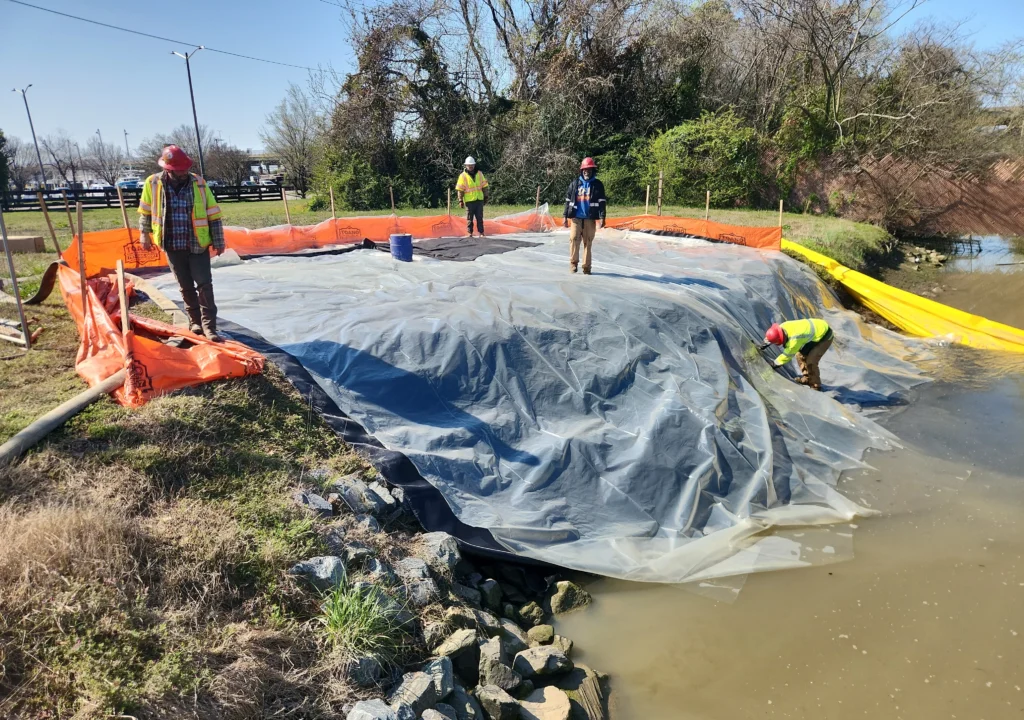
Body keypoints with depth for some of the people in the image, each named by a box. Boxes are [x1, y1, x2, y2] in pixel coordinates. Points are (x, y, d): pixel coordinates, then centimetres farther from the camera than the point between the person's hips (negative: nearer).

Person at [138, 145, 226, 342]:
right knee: (186, 287, 11)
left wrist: (218, 241, -1)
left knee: (204, 285, -6)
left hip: (198, 245, -1)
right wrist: (145, 234, 13)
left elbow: (213, 214, -2)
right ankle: (195, 322, 24)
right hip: (172, 246, 2)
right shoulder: (153, 183, -5)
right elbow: (145, 210, 11)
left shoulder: (198, 183, -7)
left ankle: (209, 326, -4)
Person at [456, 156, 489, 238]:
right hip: (469, 201, -3)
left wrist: (485, 197, 11)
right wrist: (460, 200, -9)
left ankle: (481, 233, 9)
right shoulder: (463, 176, -2)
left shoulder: (479, 174, 8)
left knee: (480, 217, 5)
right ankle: (470, 233, 9)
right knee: (469, 218, 2)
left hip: (479, 200, 3)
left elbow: (484, 186, 13)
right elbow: (460, 189, -4)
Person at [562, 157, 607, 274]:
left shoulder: (598, 185, 6)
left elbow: (602, 202, 3)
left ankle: (586, 266, 8)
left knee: (588, 243, 2)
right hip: (576, 218, 1)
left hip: (590, 219, -1)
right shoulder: (574, 183, 10)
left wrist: (602, 217, -7)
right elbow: (568, 200, 12)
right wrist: (565, 217, 8)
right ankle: (573, 262, 9)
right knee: (574, 239, -8)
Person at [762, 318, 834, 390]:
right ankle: (807, 379, 24)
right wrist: (767, 343, 7)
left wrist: (776, 363, -12)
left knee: (811, 361, -14)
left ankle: (815, 386, 4)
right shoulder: (783, 326, -17)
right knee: (800, 355, 7)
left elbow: (788, 355, -23)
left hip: (825, 337, -9)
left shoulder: (795, 339, -38)